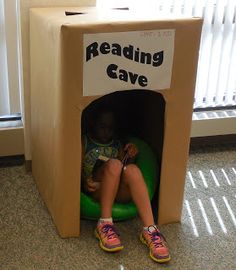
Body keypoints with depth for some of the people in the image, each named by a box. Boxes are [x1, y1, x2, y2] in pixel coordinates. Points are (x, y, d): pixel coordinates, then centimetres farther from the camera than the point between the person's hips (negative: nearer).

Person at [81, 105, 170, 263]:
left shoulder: (118, 144, 24)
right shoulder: (84, 142, 13)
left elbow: (124, 171, 16)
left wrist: (131, 157, -5)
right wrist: (85, 182, -21)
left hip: (119, 192, 3)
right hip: (96, 190, -3)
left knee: (132, 169, -32)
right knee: (114, 164, -33)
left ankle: (150, 230, -43)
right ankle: (105, 224, -36)